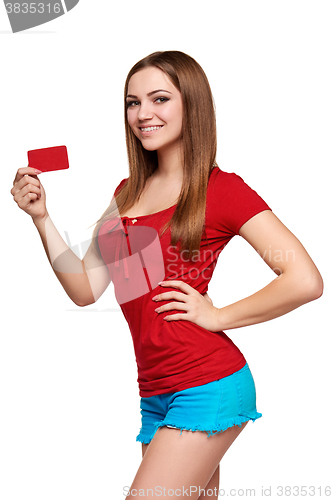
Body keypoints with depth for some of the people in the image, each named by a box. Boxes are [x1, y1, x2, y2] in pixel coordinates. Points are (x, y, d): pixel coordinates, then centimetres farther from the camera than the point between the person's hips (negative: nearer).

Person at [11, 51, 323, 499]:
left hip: (208, 386, -6)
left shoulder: (221, 189, -7)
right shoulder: (128, 193, 13)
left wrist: (217, 316, -10)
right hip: (155, 393, 7)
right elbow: (85, 290, 9)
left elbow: (306, 281, -14)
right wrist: (41, 217, 1)